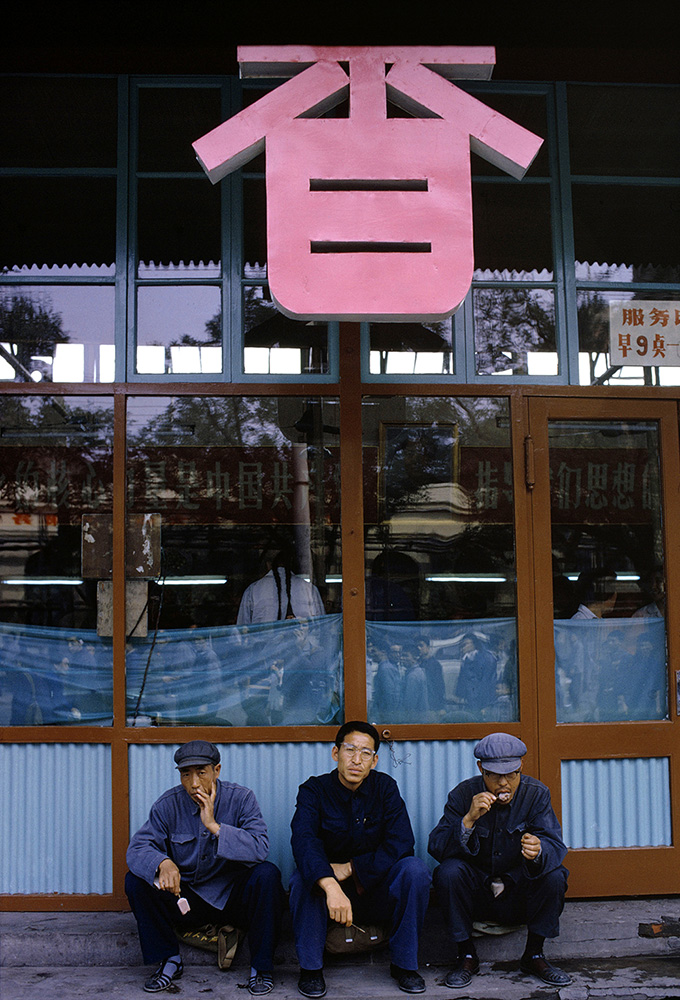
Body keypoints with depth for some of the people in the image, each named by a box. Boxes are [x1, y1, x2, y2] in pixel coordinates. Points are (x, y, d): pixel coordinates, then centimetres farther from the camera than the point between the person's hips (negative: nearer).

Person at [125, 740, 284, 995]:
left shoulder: (241, 798, -10)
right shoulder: (168, 804, -4)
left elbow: (260, 848, -22)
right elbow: (137, 848, -13)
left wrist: (214, 826, -29)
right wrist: (163, 863, -35)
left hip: (233, 897, -2)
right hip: (186, 900, 2)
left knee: (267, 874, -30)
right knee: (136, 880, -19)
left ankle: (261, 965, -11)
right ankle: (168, 960, -1)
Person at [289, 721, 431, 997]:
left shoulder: (385, 787, -3)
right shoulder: (314, 790, -9)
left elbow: (400, 843, -15)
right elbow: (303, 841, -29)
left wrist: (350, 868, -22)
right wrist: (331, 886, -46)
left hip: (377, 892, 1)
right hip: (330, 892, -1)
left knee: (414, 868, -25)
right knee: (303, 876, -31)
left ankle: (404, 963, -9)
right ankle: (310, 967, -13)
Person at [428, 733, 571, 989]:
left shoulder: (536, 793, -9)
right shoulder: (463, 794, -11)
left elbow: (555, 845, -20)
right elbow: (436, 847, -19)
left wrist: (538, 851, -44)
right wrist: (468, 819, -35)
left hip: (519, 892, 1)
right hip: (475, 895, 0)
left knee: (554, 876, -26)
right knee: (448, 872, -28)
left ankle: (534, 955, -4)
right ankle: (467, 956, -8)